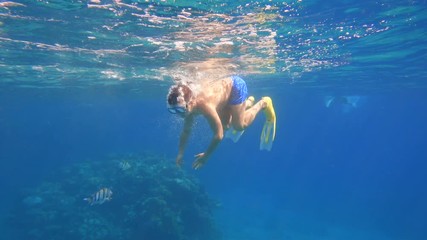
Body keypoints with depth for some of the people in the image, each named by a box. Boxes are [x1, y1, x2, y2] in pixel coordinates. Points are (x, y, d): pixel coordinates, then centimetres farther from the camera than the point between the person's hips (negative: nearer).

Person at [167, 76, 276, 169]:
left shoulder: (204, 105, -40)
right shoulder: (190, 107, -16)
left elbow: (218, 135, -34)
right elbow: (186, 131, 1)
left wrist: (205, 156, -23)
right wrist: (180, 153, -3)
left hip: (236, 85, -7)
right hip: (227, 86, 7)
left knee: (239, 126, -8)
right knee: (224, 126, 12)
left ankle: (263, 103, 12)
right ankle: (248, 102, 31)